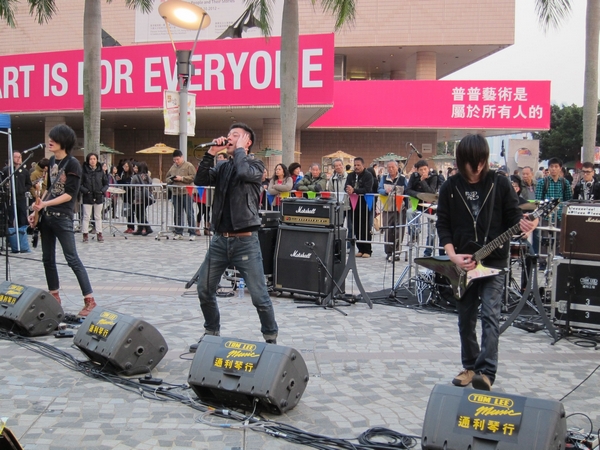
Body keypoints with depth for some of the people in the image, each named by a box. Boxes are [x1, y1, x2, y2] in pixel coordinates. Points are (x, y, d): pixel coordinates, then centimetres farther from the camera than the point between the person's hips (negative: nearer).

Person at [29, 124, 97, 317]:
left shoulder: (72, 164, -12)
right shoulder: (52, 161, 11)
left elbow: (69, 194, -15)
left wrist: (45, 204, -22)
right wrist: (37, 211, 12)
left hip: (62, 217, -8)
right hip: (46, 216, 8)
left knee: (72, 259, -8)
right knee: (48, 259, 12)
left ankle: (89, 300, -4)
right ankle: (55, 297, 24)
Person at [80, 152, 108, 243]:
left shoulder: (100, 171, 3)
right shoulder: (84, 171, -5)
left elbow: (106, 183, 9)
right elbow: (79, 184, -4)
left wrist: (103, 190, -7)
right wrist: (86, 191, -16)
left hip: (99, 197, 3)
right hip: (87, 198, -2)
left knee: (98, 216, 11)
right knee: (86, 217, 2)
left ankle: (99, 234, 18)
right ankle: (85, 235, 9)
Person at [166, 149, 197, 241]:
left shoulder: (189, 165, 0)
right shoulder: (173, 167, 17)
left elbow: (193, 177, -9)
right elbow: (167, 177, 23)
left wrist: (182, 178, -14)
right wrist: (171, 179, 0)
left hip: (186, 193, -6)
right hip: (175, 193, 6)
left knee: (189, 213, -4)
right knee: (177, 214, 9)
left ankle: (192, 233, 0)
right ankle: (178, 233, 17)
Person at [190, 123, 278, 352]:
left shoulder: (255, 165, 1)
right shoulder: (223, 167, 14)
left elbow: (243, 172, -21)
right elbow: (200, 180, 1)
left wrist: (239, 149, -6)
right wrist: (211, 152, -3)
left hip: (245, 240, -5)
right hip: (220, 239, 5)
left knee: (259, 295, -5)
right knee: (204, 290, 8)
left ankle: (271, 338, 10)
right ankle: (211, 334, 26)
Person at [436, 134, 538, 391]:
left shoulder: (499, 183, -2)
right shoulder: (450, 187, 2)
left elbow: (513, 216, 1)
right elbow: (443, 226, 3)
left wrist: (523, 225, -23)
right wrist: (453, 256, -10)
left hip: (494, 261, -2)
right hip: (462, 263, 3)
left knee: (490, 316, -11)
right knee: (466, 319, 10)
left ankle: (486, 372, -10)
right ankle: (469, 367, 24)